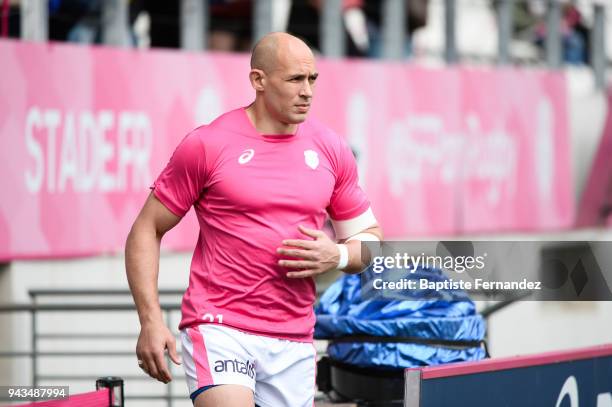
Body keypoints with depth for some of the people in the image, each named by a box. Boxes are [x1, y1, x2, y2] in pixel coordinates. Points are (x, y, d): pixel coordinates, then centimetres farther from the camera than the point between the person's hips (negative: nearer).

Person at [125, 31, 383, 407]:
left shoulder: (332, 150, 8)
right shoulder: (207, 145, -4)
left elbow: (369, 236, 18)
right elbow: (146, 231, 1)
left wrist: (337, 256, -6)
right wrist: (151, 321, -9)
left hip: (294, 344, 5)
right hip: (218, 329, -5)